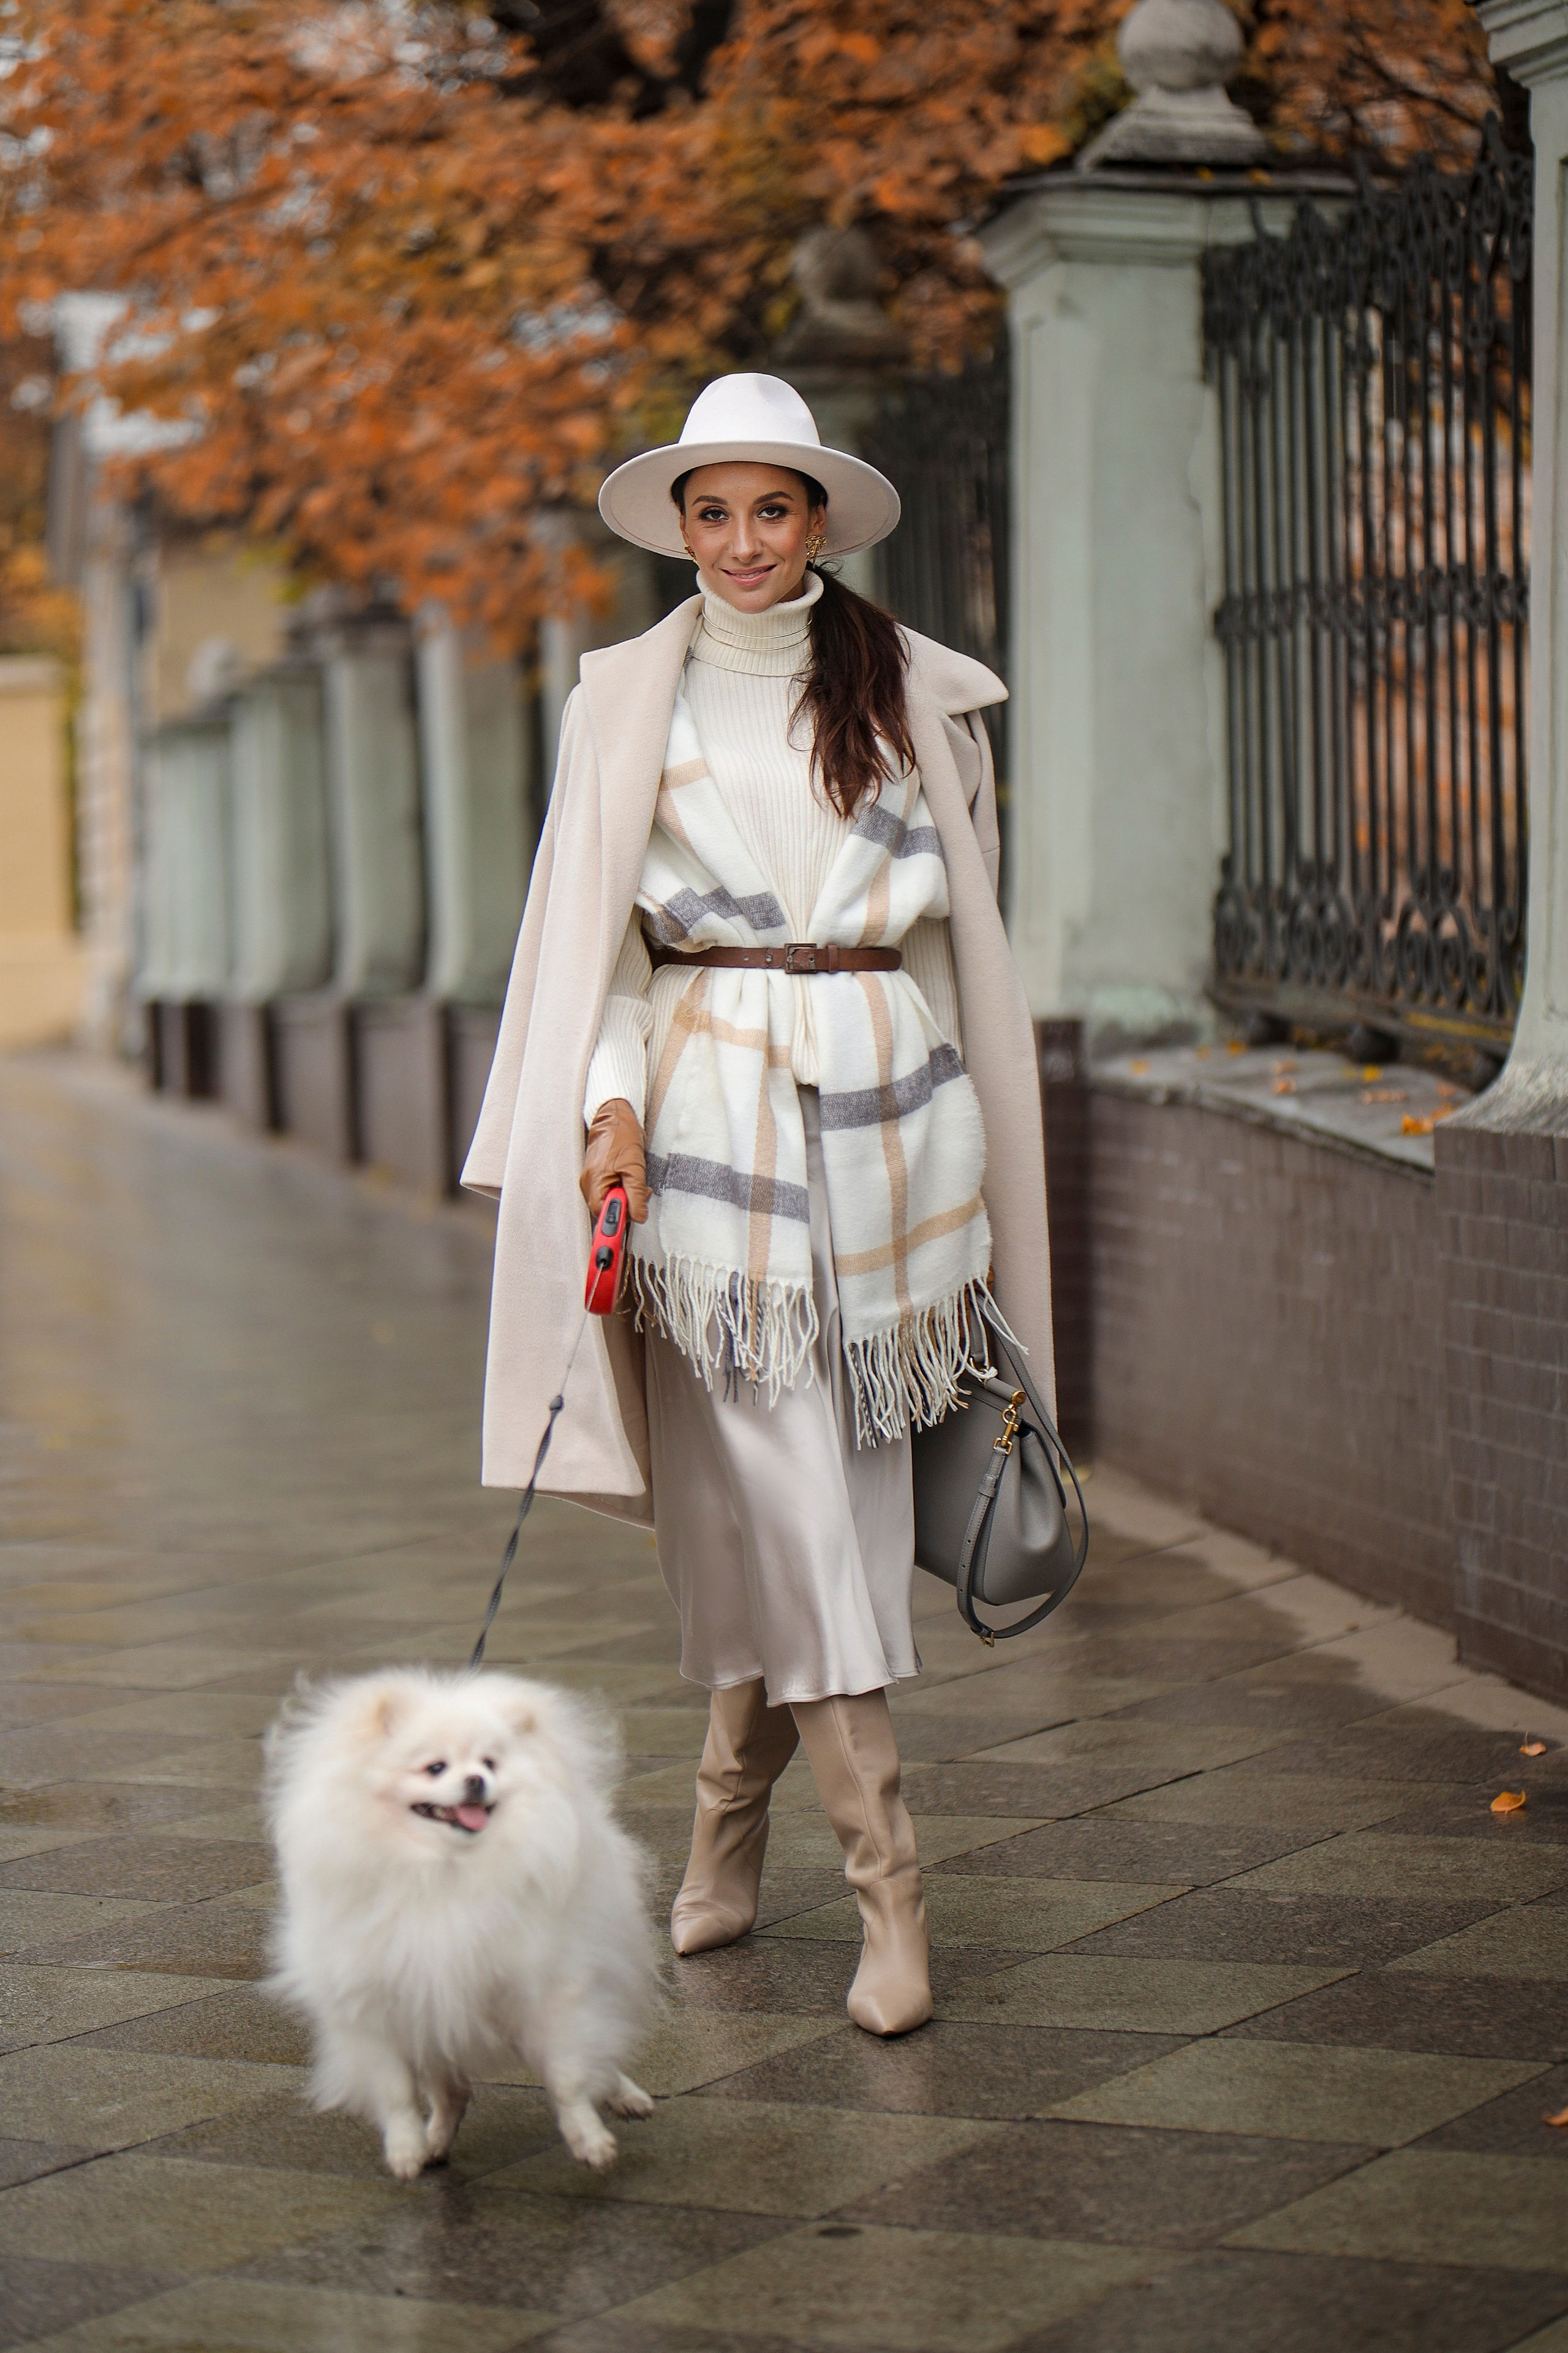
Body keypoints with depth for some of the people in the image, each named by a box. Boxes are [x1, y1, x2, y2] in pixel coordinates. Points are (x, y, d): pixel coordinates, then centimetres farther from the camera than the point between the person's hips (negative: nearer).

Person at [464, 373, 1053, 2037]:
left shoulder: (915, 690, 8)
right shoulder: (629, 700, 6)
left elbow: (962, 910, 13)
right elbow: (600, 933, 5)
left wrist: (970, 1145, 11)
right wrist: (612, 1101, -10)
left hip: (885, 1102, 2)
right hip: (714, 1104, -1)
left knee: (838, 1486, 3)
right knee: (773, 1489, -7)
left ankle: (729, 1820, 21)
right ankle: (887, 1885, -4)